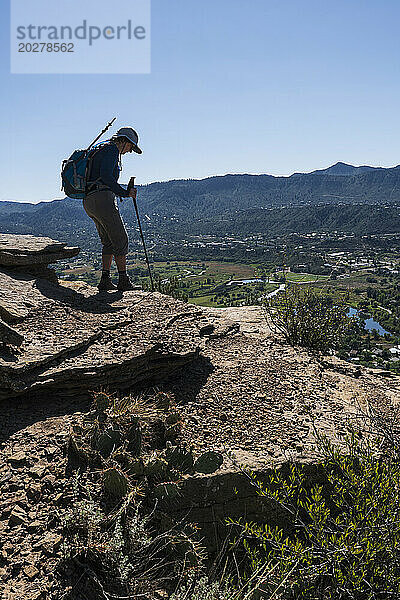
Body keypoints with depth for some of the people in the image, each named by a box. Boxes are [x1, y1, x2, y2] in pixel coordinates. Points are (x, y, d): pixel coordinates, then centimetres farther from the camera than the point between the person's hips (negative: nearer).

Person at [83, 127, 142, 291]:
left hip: (88, 201, 10)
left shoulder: (100, 151, 28)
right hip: (102, 199, -10)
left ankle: (105, 280, 8)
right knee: (120, 240, -6)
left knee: (109, 242, 13)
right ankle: (123, 281, -4)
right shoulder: (112, 149, -3)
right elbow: (106, 176, -18)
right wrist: (125, 193, -15)